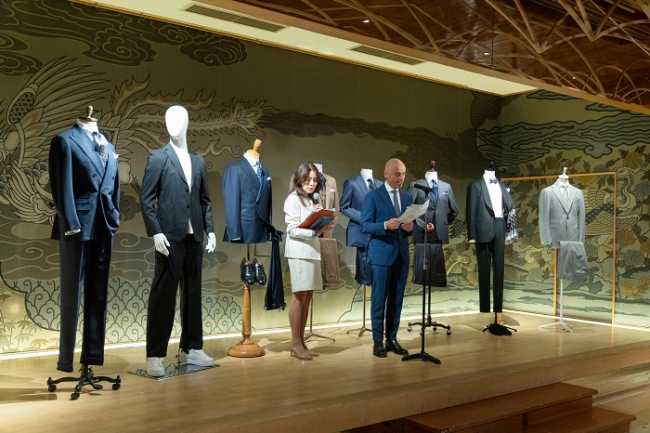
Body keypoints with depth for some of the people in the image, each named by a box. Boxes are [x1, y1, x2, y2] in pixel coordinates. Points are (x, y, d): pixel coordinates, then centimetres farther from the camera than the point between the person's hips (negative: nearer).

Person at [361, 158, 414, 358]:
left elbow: (411, 225, 15)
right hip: (381, 254, -5)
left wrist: (410, 227, -8)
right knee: (379, 299, 0)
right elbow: (365, 225, -8)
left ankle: (392, 339, 18)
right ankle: (378, 341, 10)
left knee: (397, 300, 8)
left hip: (401, 254, 5)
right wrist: (385, 225, -23)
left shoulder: (407, 197, 13)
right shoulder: (373, 196, -3)